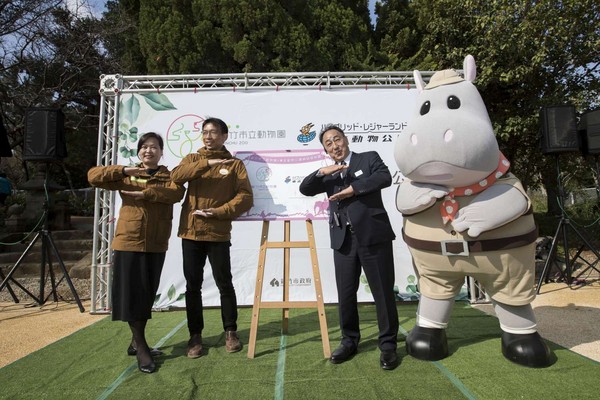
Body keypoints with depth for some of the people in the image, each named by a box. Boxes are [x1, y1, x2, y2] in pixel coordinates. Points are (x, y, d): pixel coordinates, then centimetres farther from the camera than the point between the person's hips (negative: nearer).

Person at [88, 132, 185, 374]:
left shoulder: (169, 176, 6)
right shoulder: (126, 176, 7)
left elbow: (177, 192, -15)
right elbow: (93, 176, -3)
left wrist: (143, 193, -21)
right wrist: (123, 171, -14)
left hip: (156, 245, 1)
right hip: (128, 242, -1)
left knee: (147, 294, 10)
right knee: (132, 294, 0)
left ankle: (136, 343, 27)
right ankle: (141, 349, 11)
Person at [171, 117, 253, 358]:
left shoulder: (234, 164, 4)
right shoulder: (192, 159, 12)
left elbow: (245, 197, -5)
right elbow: (176, 176, -9)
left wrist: (217, 212, -16)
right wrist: (206, 163, -19)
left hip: (218, 234, -2)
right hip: (191, 232, 3)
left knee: (224, 284, 5)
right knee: (193, 285, 9)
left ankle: (230, 332, 22)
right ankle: (195, 335, 22)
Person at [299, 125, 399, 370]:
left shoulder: (369, 158, 8)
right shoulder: (329, 174, 19)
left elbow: (384, 178, -10)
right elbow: (304, 189, 7)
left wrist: (353, 189, -13)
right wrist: (321, 172, -9)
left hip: (373, 236, -3)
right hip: (343, 240, 4)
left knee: (383, 292, 3)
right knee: (345, 294, 9)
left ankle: (388, 345, 18)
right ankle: (349, 341, 27)